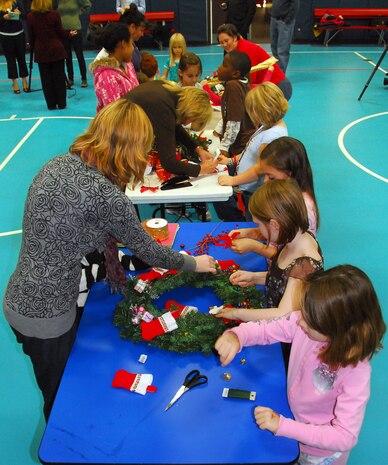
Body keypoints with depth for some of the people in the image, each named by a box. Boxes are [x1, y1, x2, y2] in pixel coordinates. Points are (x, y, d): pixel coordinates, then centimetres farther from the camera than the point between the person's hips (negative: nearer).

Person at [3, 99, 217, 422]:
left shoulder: (59, 164, -2)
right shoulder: (105, 195, -27)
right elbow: (148, 250, -13)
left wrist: (108, 256, 10)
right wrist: (194, 264, 4)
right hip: (45, 318, -8)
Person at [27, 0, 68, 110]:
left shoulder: (30, 17, -4)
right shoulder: (54, 14, -10)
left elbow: (31, 36, 2)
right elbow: (60, 33, -3)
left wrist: (33, 48, 18)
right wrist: (69, 34, 17)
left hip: (41, 52, 1)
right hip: (56, 50, -1)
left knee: (46, 79, 9)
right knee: (59, 78, 7)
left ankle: (51, 105, 13)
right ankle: (61, 104, 11)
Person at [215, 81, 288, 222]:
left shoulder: (273, 135, -30)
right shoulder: (268, 126, 1)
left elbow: (260, 169, -29)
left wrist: (233, 180, -23)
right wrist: (231, 161, 11)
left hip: (254, 195, -11)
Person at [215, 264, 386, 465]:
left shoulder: (356, 372, -36)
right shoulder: (303, 322, -25)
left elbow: (345, 437, -31)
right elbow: (265, 330, -13)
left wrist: (282, 425, -36)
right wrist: (236, 336, -35)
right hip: (295, 420, 4)